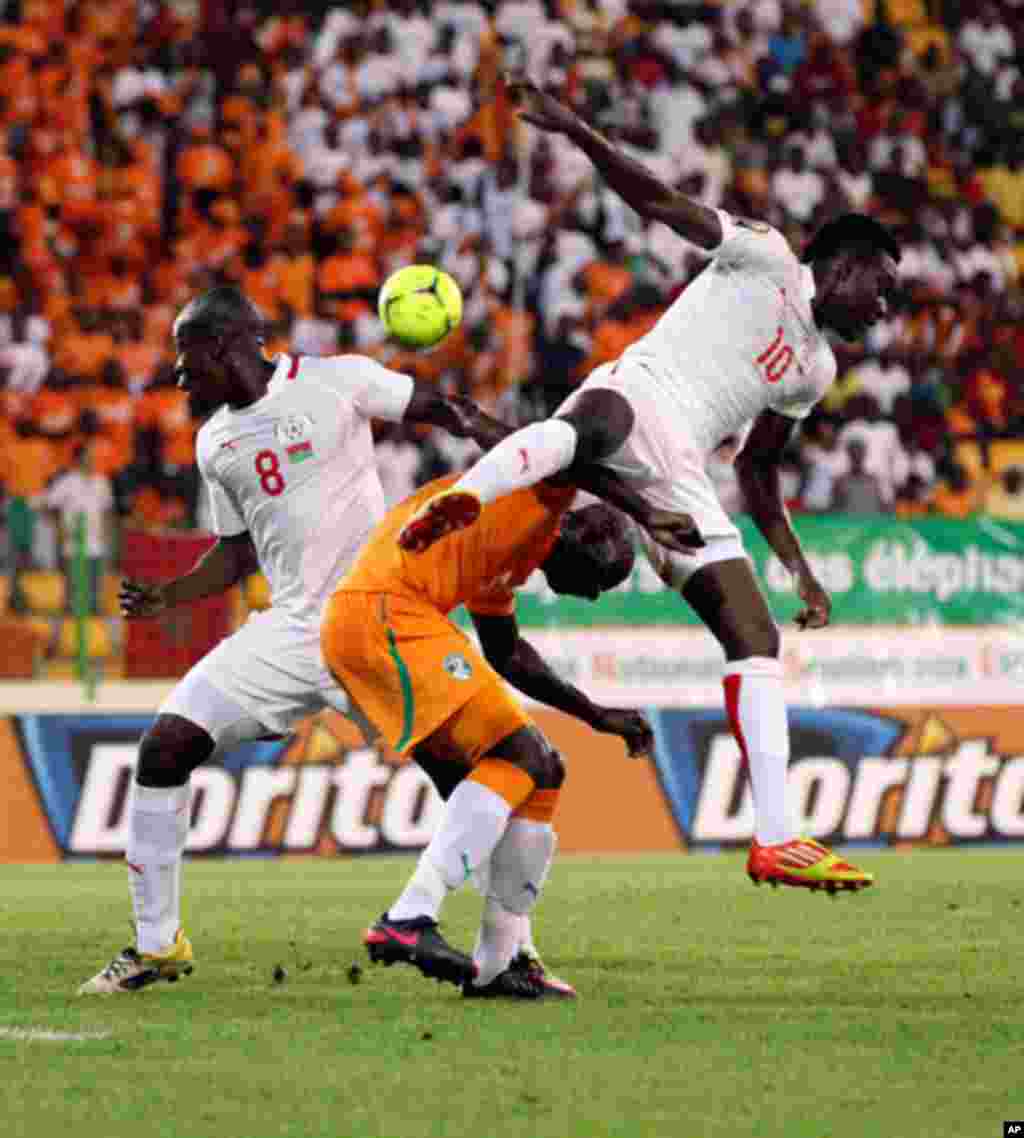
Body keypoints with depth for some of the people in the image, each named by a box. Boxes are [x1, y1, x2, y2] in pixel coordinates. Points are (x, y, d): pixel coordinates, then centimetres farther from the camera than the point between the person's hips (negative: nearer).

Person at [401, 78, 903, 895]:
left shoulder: (816, 368, 30)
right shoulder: (763, 258, 10)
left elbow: (758, 469, 37)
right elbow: (655, 199, 1)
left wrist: (800, 569, 30)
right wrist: (575, 131, -14)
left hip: (680, 477, 7)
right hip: (640, 400, -7)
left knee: (756, 638, -1)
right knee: (597, 420, -44)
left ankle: (775, 839, -3)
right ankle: (455, 506, -68)